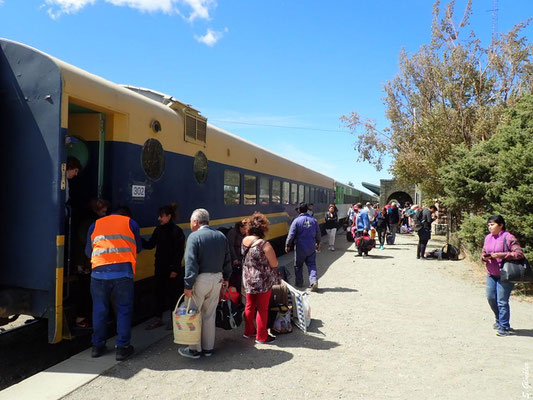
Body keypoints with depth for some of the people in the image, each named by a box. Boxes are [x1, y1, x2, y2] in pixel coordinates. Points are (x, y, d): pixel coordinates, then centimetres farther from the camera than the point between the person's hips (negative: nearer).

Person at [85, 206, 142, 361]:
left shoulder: (95, 224, 19)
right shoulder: (131, 223, 12)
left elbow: (88, 251, 23)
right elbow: (138, 248, 19)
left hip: (99, 272, 3)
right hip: (123, 271, -2)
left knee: (99, 310, 15)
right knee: (124, 310, 7)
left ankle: (97, 346, 26)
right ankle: (122, 347, 10)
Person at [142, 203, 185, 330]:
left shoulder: (177, 231, -14)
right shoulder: (158, 230, 5)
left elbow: (180, 252, -14)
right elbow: (150, 245, 9)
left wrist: (175, 269, -16)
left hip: (172, 268, -6)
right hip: (160, 267, 6)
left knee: (173, 293, 6)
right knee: (158, 292, 12)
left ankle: (174, 319, 22)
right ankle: (158, 318, 26)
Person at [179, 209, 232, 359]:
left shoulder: (194, 236, -12)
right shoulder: (221, 236, 7)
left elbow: (191, 263, -18)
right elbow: (227, 259, 11)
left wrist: (188, 285, -17)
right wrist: (226, 277, 21)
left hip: (200, 279, -6)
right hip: (217, 279, 6)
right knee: (210, 315, 16)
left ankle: (195, 349, 17)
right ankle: (208, 348, 25)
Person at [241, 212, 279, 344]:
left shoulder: (244, 241, -4)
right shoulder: (264, 244, -23)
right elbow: (274, 264, -16)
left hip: (248, 280, 6)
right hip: (263, 281, -6)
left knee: (249, 306, 20)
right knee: (262, 309, 8)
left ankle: (248, 332, 35)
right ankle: (261, 337, 20)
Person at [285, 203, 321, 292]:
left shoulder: (297, 220, -11)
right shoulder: (313, 220, 1)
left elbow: (291, 234, -12)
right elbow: (318, 233, 10)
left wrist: (288, 245, -1)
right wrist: (318, 243, 25)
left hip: (300, 247, -3)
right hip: (311, 247, 3)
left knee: (298, 265, 13)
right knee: (312, 265, 7)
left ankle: (299, 283, 23)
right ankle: (314, 281, -11)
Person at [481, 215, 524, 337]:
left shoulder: (508, 238, -13)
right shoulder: (488, 237, 7)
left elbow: (520, 254, -19)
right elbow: (483, 252, 17)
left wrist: (502, 255, -25)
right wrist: (484, 257, -6)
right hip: (491, 274, 7)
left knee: (502, 301, -3)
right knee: (491, 298, 11)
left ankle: (504, 327, 11)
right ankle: (499, 320, 35)